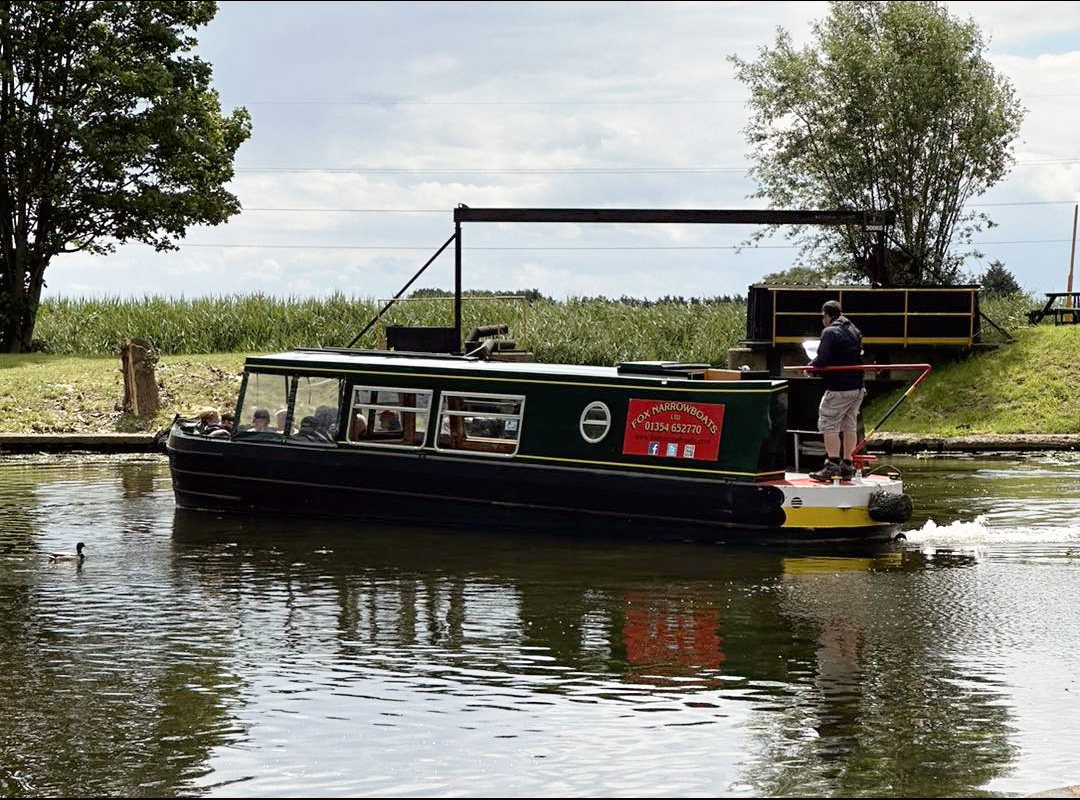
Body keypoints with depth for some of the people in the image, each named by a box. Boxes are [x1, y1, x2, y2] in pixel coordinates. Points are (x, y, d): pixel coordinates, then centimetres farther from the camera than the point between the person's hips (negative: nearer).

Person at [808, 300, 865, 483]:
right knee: (850, 426, 12)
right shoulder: (854, 331, 14)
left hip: (838, 388, -8)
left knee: (828, 425, -2)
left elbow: (822, 360, -18)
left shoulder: (830, 332, -12)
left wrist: (811, 365, 0)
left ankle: (832, 465, -9)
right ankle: (847, 466, 14)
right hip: (858, 387, 8)